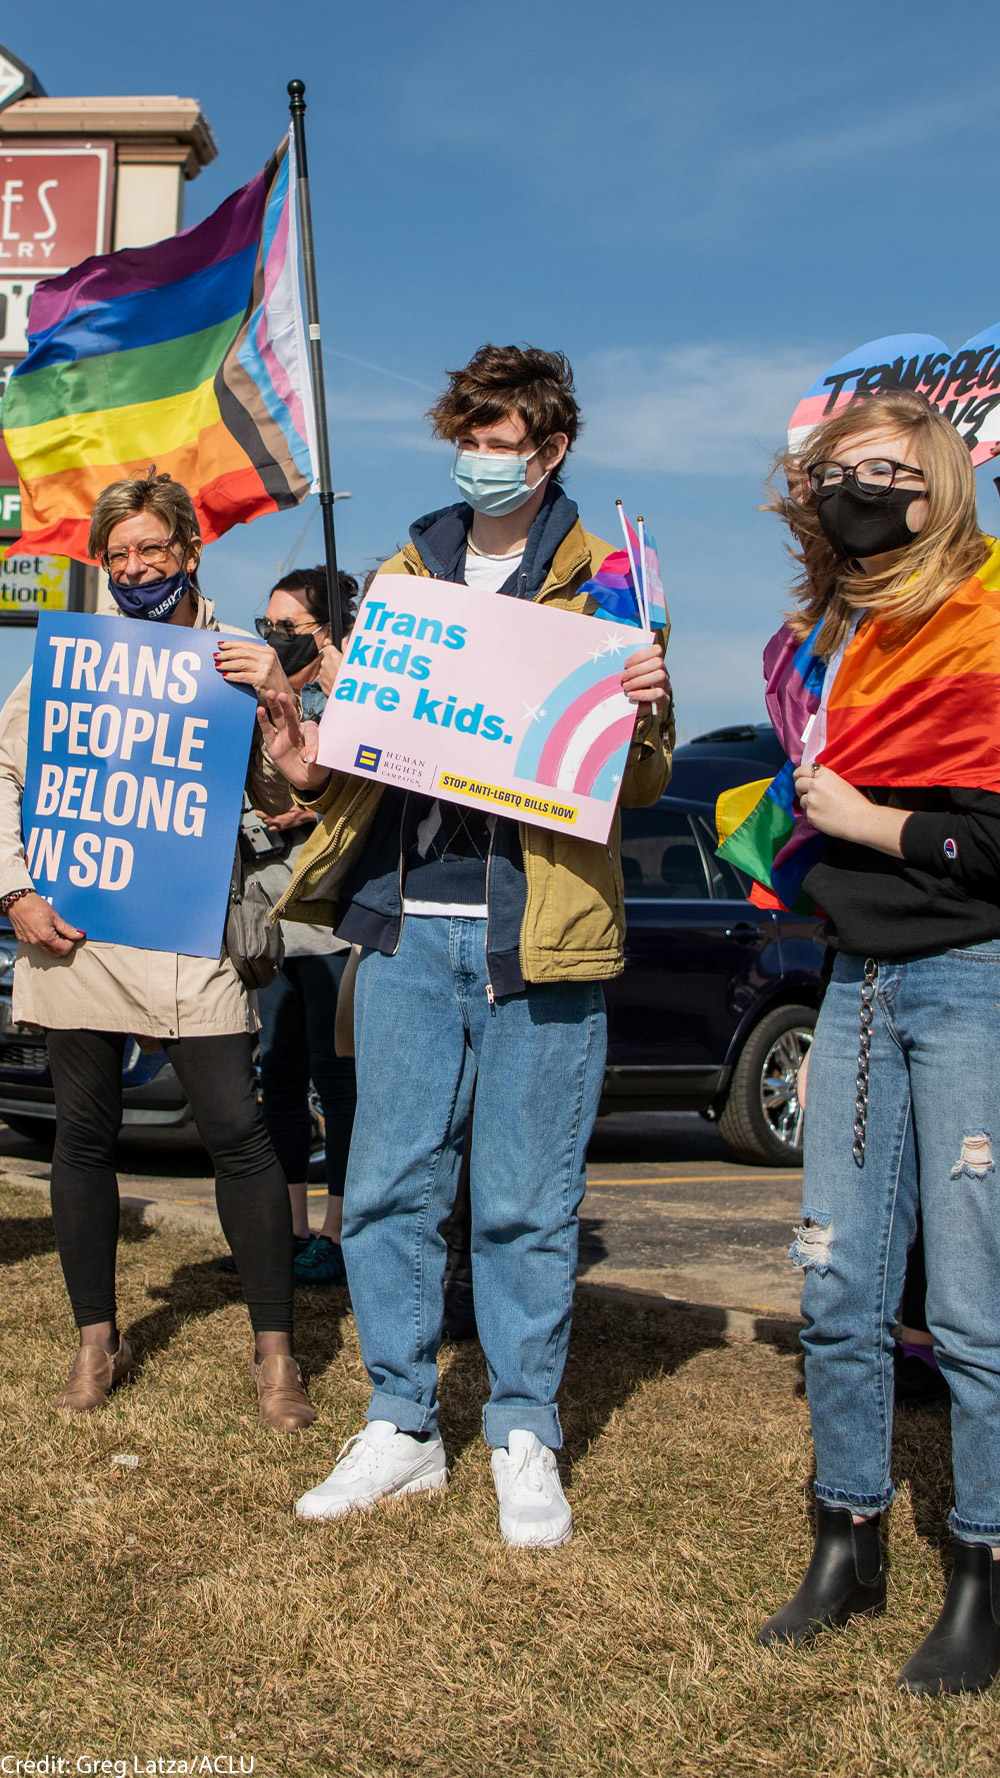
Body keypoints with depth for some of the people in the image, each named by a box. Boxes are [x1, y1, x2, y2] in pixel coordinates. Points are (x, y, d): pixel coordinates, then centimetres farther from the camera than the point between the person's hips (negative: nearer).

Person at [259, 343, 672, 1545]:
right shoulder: (400, 579, 16)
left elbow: (642, 788, 5)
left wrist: (641, 722, -16)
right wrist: (305, 766, -1)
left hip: (538, 927, -3)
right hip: (406, 919, 3)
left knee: (525, 1200, 2)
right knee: (385, 1186, 5)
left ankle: (524, 1436, 17)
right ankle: (401, 1426, 19)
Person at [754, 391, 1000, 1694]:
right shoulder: (817, 640, 15)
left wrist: (876, 823, -12)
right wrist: (802, 817, 11)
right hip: (860, 981, 7)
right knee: (837, 1291, 9)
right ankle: (850, 1545, 24)